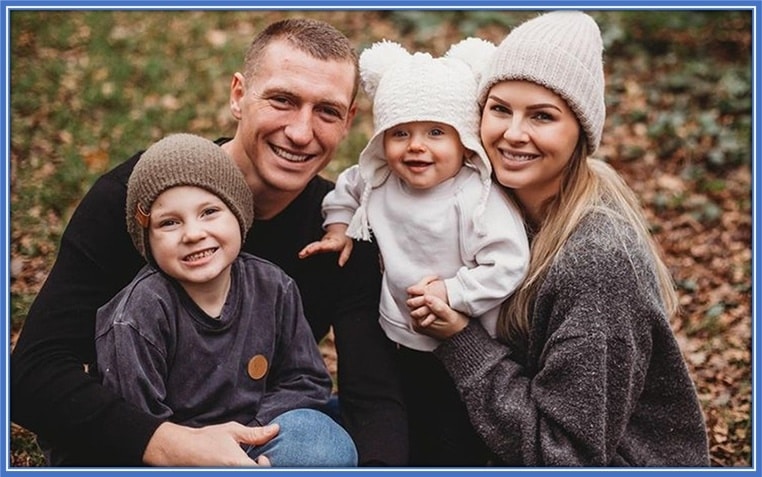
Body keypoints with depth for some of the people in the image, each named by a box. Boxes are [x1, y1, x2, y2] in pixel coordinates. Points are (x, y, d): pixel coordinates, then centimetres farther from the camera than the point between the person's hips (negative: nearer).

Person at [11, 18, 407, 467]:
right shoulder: (130, 196, -18)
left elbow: (375, 399, -14)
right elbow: (35, 372, -24)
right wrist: (170, 445, -41)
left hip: (262, 443, 4)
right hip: (132, 447, -3)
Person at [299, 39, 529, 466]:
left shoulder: (480, 199, -25)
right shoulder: (378, 182, -5)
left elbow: (507, 265, -30)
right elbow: (347, 189, 18)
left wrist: (451, 292, -30)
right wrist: (338, 229, 6)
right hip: (403, 340, 6)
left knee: (457, 445, 8)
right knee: (413, 440, 24)